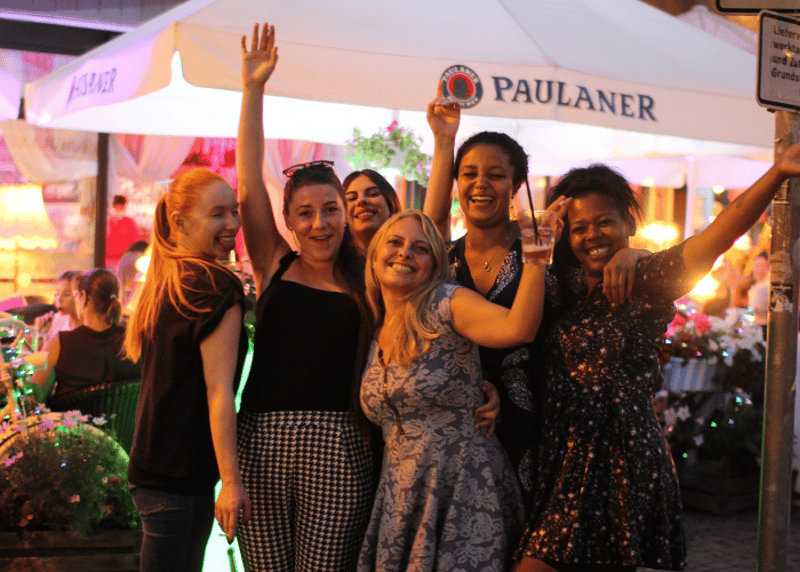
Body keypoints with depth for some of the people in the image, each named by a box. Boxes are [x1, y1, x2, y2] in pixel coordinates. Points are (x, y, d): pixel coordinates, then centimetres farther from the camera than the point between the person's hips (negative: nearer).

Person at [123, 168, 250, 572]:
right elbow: (218, 390, -17)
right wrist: (231, 481, -17)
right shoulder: (217, 286, -13)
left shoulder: (163, 285, 13)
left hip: (150, 468, 8)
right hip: (179, 478, -8)